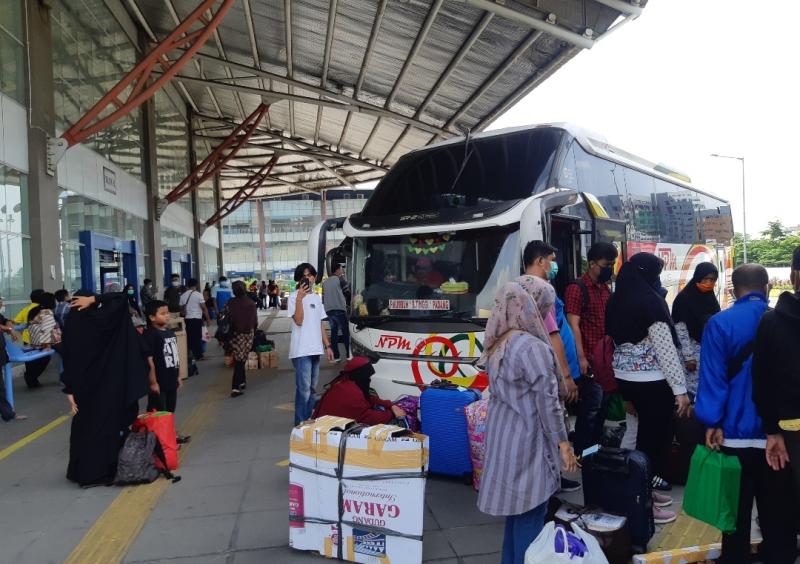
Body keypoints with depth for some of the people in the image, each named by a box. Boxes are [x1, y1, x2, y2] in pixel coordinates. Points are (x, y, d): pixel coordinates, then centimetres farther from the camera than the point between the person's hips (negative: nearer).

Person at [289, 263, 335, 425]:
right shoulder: (294, 297, -6)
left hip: (315, 349, 7)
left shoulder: (317, 297, 14)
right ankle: (301, 423, 2)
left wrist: (327, 345, 13)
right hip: (301, 350, -7)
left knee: (311, 387, 14)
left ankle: (309, 420, 23)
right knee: (304, 388, -6)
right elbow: (298, 321, -17)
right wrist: (300, 298, -23)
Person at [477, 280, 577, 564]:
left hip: (503, 433, 9)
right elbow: (547, 401, -18)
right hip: (526, 439, -9)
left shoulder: (498, 345, 7)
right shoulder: (533, 348, -21)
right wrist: (563, 442, -10)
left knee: (517, 507, 20)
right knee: (530, 512, 4)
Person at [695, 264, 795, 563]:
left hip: (736, 429, -2)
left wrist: (712, 422, -10)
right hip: (780, 431, 2)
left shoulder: (719, 323, -11)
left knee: (736, 507, 11)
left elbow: (713, 377, -14)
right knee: (777, 507, 15)